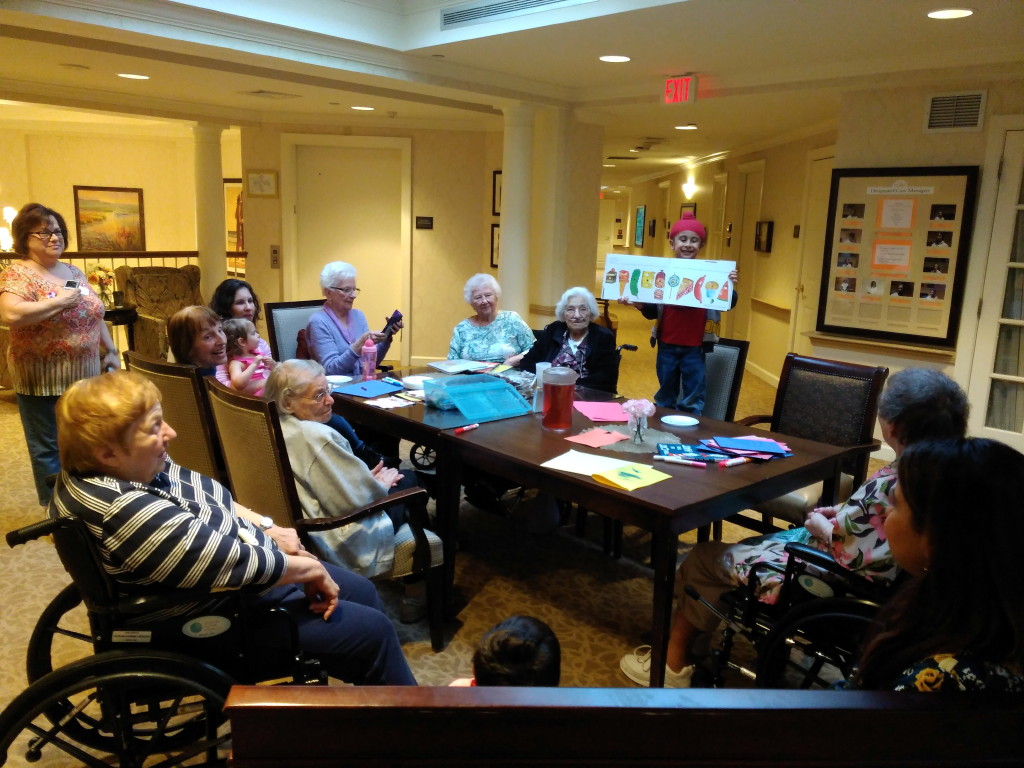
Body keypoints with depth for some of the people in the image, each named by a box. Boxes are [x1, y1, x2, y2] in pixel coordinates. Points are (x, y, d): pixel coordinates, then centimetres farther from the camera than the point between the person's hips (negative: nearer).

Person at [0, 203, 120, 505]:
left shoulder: (74, 272, 11)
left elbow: (95, 315, 18)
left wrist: (110, 350, 12)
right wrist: (59, 301, -21)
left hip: (84, 375, 7)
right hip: (43, 379, -6)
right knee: (48, 447, 5)